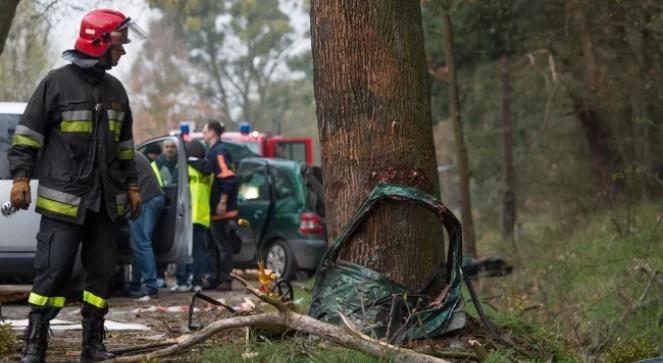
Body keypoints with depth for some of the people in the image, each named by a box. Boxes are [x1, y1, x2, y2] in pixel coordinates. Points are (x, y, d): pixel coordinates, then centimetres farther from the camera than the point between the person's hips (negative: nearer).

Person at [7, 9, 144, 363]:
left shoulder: (115, 89, 14)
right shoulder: (57, 82, -5)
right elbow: (27, 134, -4)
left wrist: (131, 185, 20)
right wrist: (21, 176, -11)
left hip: (107, 201, 6)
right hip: (64, 198, -6)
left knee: (102, 272, 8)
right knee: (52, 271, -8)